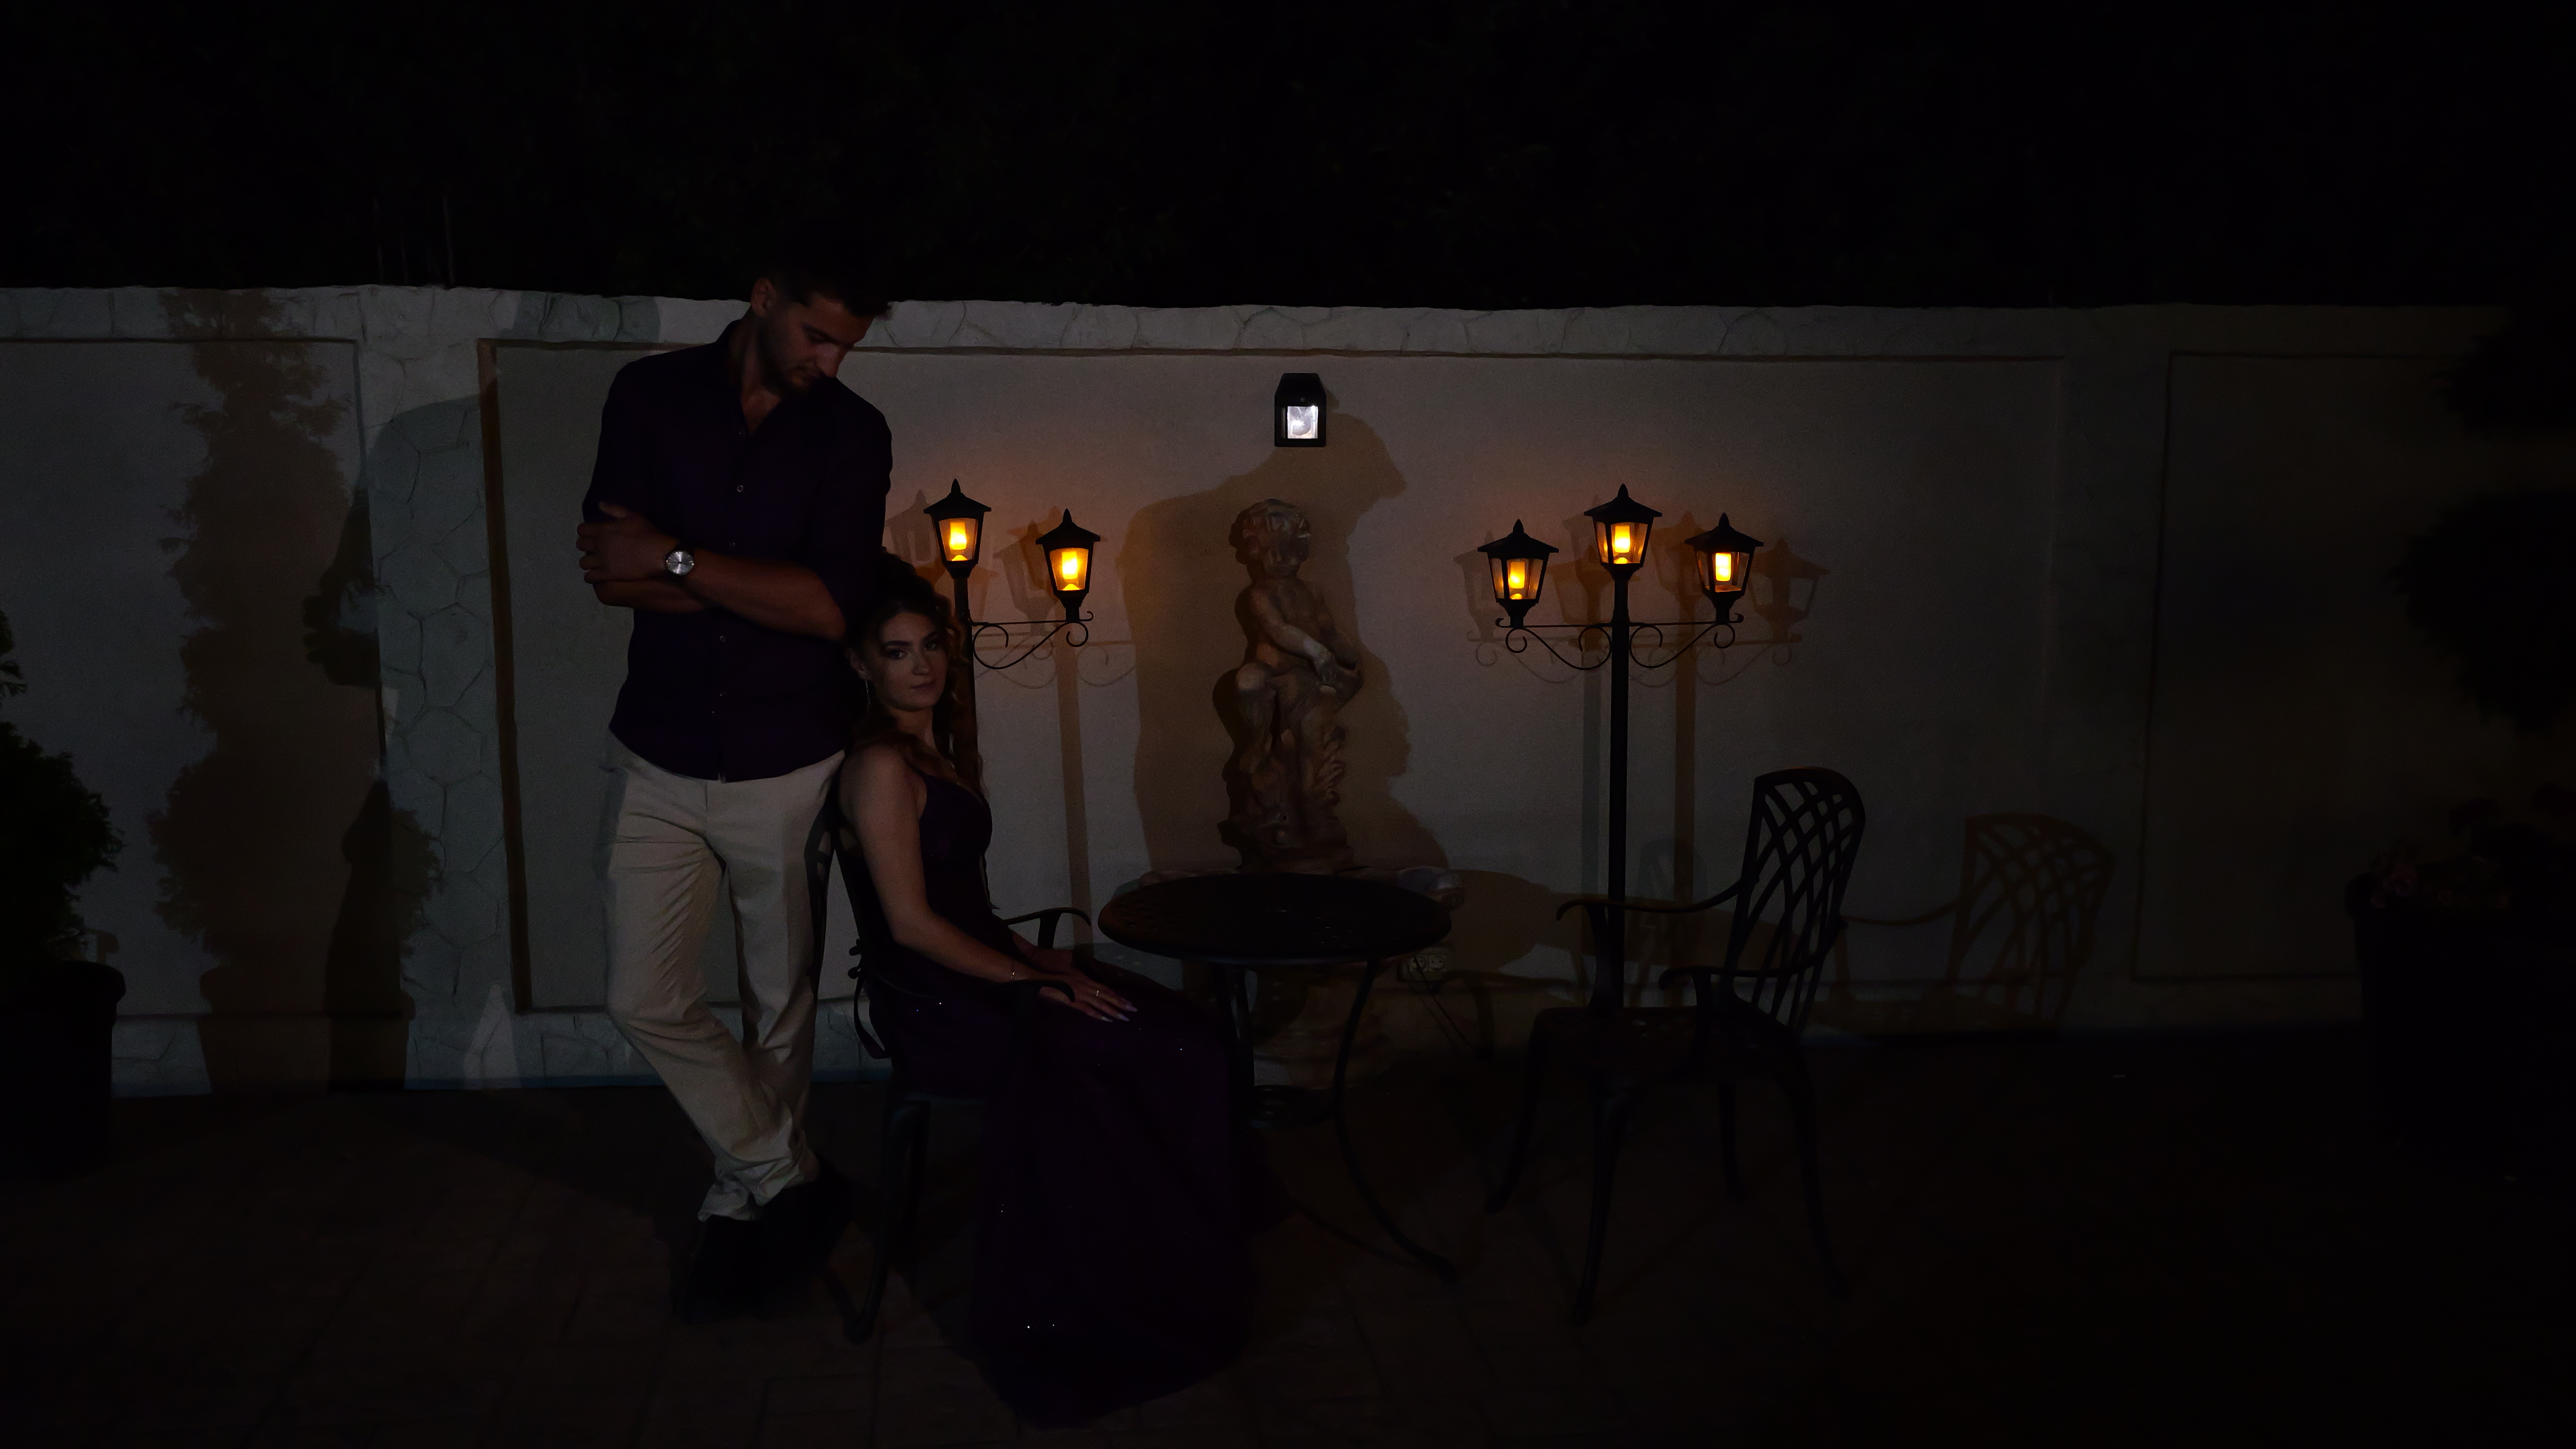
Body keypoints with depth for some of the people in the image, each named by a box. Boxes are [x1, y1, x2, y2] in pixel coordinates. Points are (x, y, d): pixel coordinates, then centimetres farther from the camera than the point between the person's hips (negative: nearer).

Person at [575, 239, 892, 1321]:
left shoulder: (852, 433, -4)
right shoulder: (651, 395, -1)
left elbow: (837, 605, -16)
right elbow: (610, 571, -11)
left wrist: (677, 561, -17)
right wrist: (767, 592, -18)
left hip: (789, 763, -1)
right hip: (660, 758, 1)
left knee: (780, 1006, 11)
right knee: (646, 1000, 2)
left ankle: (741, 1202, 32)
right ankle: (792, 1184, 20)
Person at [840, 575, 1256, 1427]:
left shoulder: (937, 748, 16)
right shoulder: (881, 765, -12)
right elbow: (913, 923, -16)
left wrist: (1032, 958, 7)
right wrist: (1030, 980, -15)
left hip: (980, 976, 8)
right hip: (933, 1005, -8)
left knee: (1180, 1033, -12)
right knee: (1160, 1054, -21)